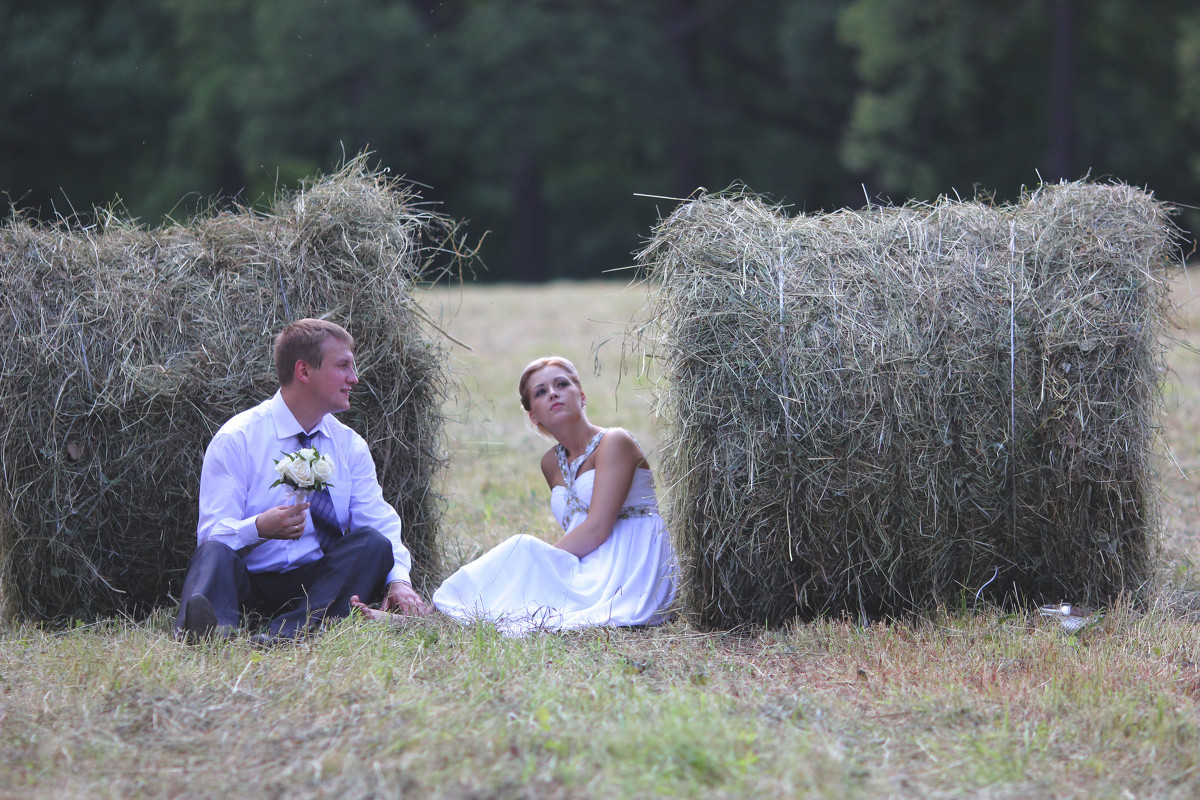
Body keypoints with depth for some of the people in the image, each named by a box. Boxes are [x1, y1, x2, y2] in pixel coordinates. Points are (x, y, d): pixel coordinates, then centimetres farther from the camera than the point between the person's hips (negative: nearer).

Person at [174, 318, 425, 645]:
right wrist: (260, 528, -32)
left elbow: (381, 523, 4)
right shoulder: (236, 439, -2)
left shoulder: (351, 446, 13)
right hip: (248, 582, -3)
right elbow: (212, 532, -10)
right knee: (215, 552, -33)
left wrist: (398, 580, -18)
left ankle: (288, 633, -45)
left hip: (320, 581, 3)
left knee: (372, 543, -23)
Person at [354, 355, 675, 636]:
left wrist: (542, 559, -14)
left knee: (524, 547, -26)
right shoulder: (552, 462, 18)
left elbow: (597, 530, -14)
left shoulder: (613, 443, -5)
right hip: (587, 574, 6)